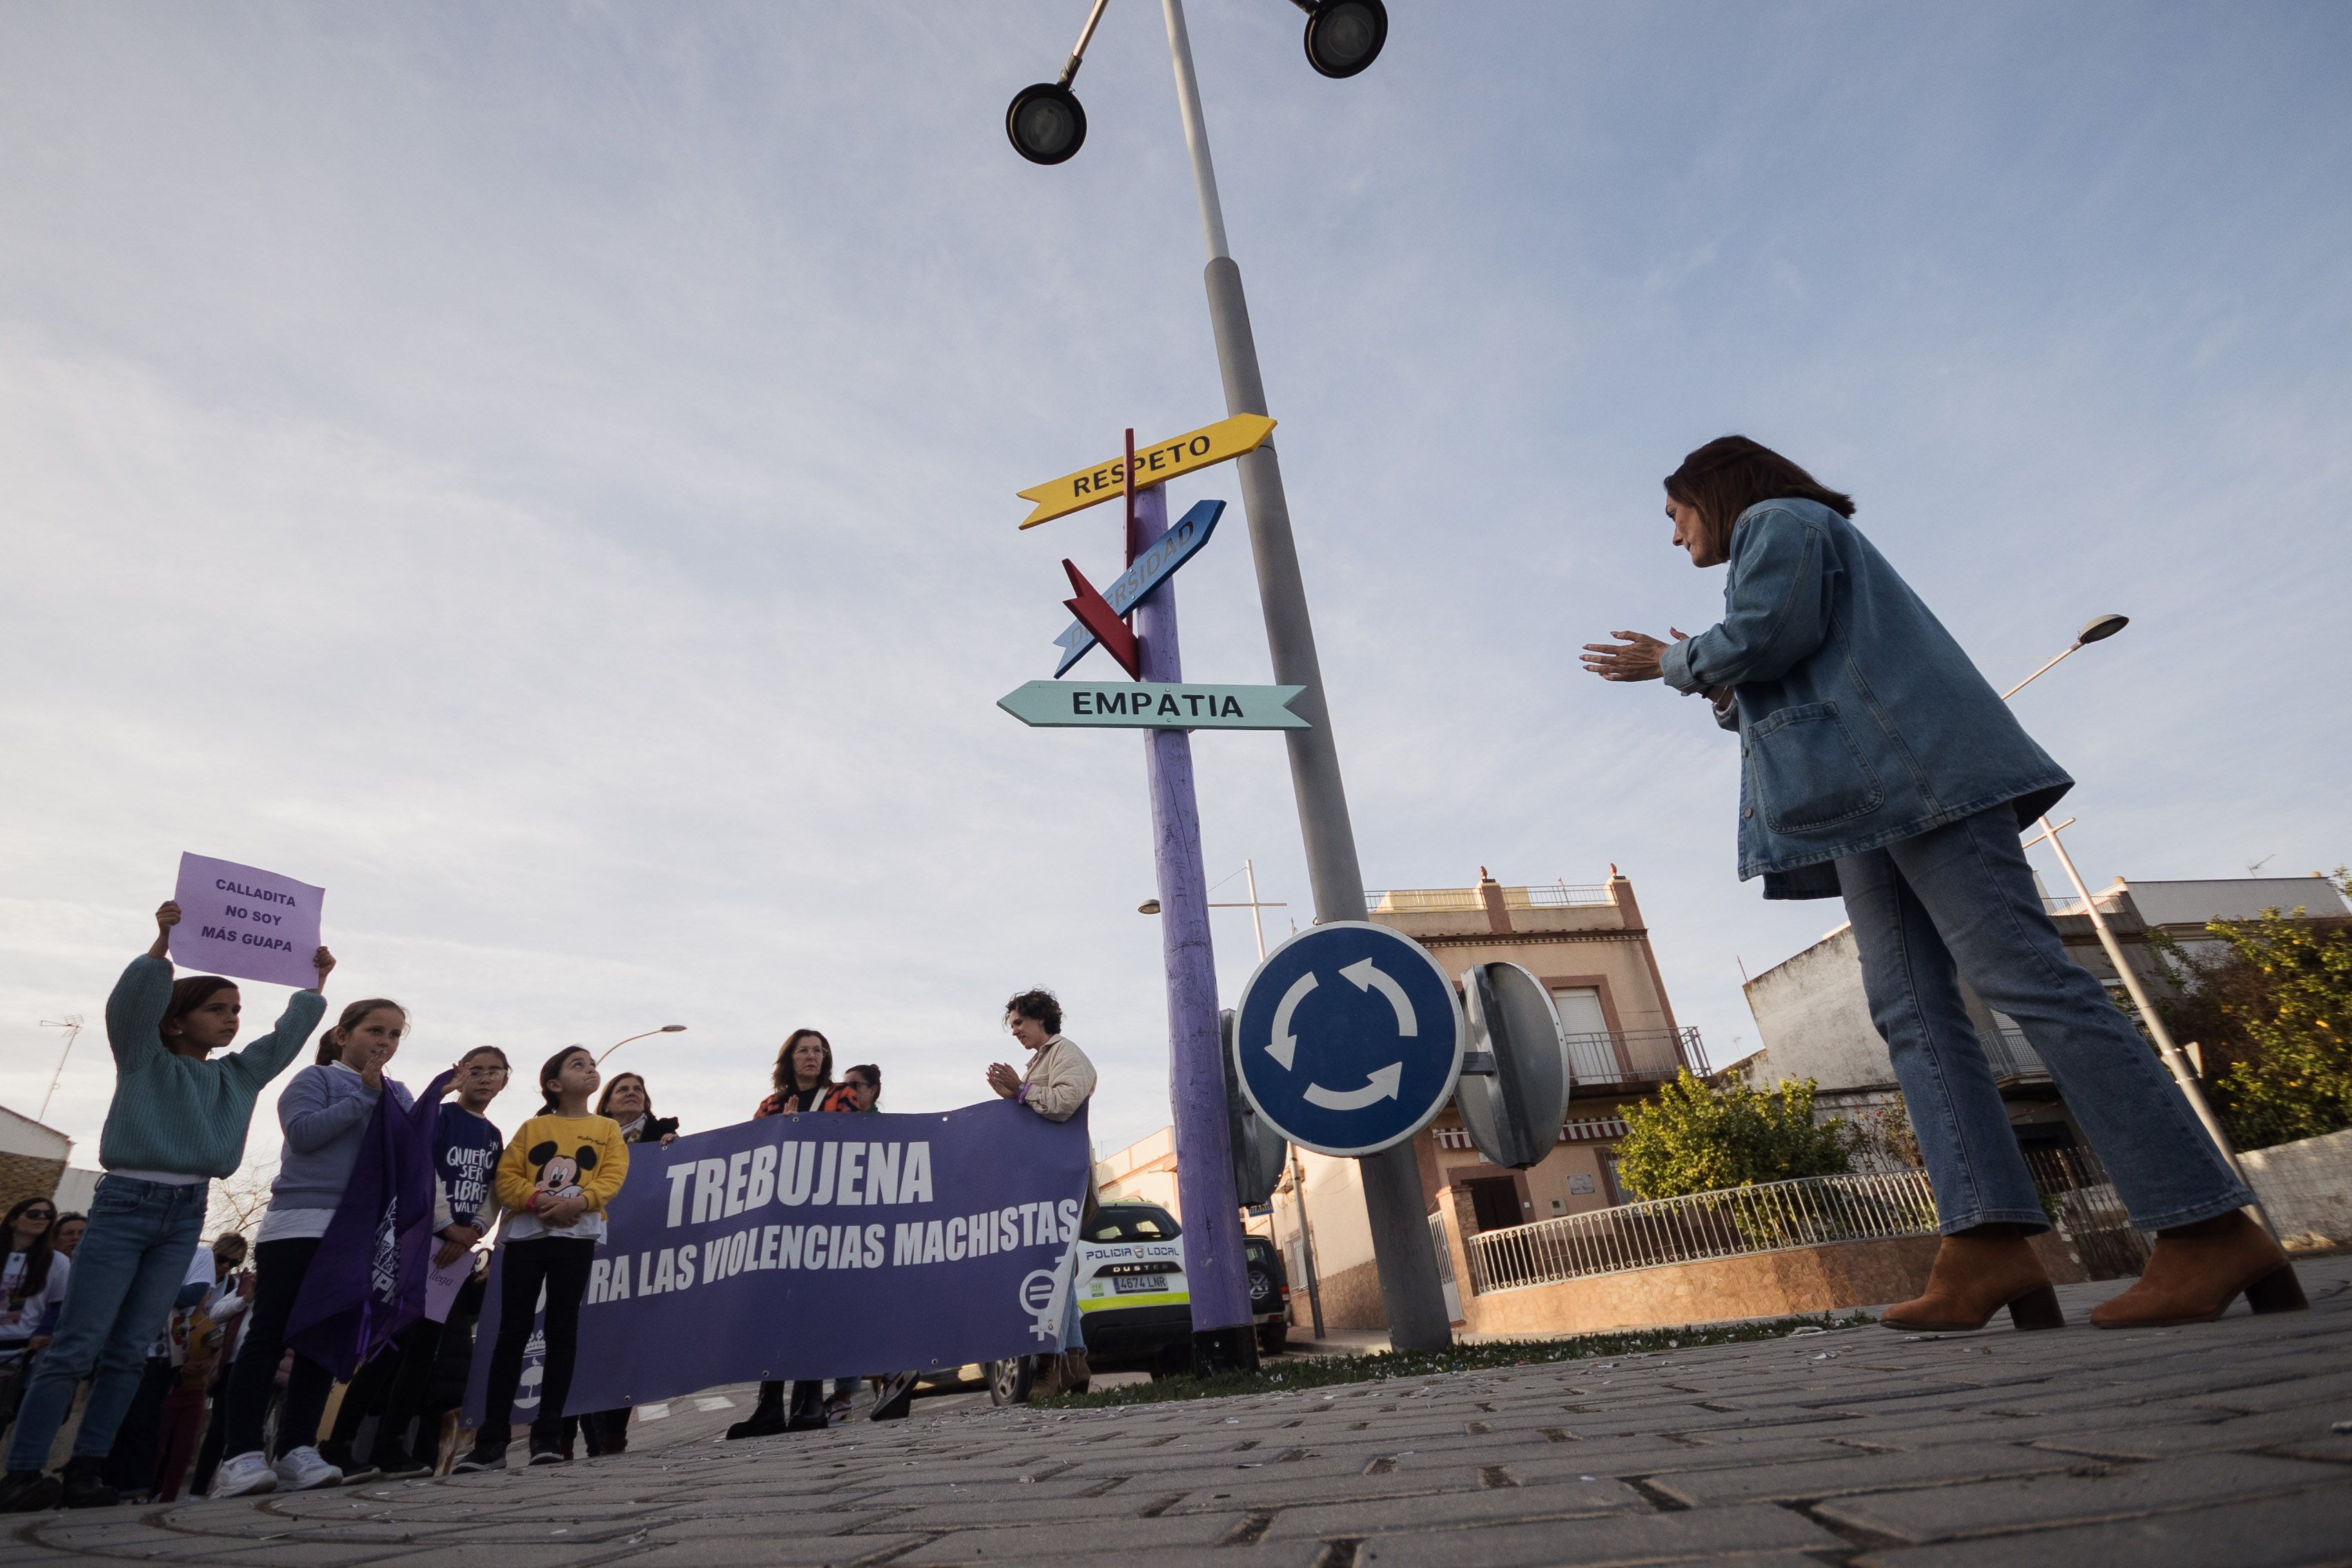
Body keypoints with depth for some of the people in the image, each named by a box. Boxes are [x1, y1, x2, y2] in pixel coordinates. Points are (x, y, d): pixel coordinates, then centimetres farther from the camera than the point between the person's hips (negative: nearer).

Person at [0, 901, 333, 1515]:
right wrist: (163, 943, -31)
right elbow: (131, 1001, -19)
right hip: (127, 1202, -5)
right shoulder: (144, 1060, -1)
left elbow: (288, 1033, 18)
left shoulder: (240, 1075, 12)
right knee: (77, 1345, -5)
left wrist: (316, 982, 9)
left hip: (187, 1215, 5)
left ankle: (84, 1471, 10)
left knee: (130, 1349, 5)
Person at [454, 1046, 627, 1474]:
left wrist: (577, 1202, -18)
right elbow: (507, 1175, 3)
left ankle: (548, 1436, 8)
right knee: (512, 1331, 1)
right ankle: (493, 1440, 8)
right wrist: (537, 1200, -15)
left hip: (577, 1234, 0)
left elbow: (612, 1176, 0)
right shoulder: (531, 1128, 13)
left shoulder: (608, 1129, 12)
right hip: (525, 1233, 1)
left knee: (562, 1331, 1)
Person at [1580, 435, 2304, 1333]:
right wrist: (1723, 695, 19)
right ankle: (1987, 1244, -9)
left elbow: (1764, 634, -13)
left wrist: (1673, 663, 2)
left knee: (2022, 977, -14)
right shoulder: (1788, 539, 34)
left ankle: (2208, 1228, -12)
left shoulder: (1779, 519, 6)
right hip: (1871, 805, 10)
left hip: (1911, 774, -10)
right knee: (1911, 1011, -3)